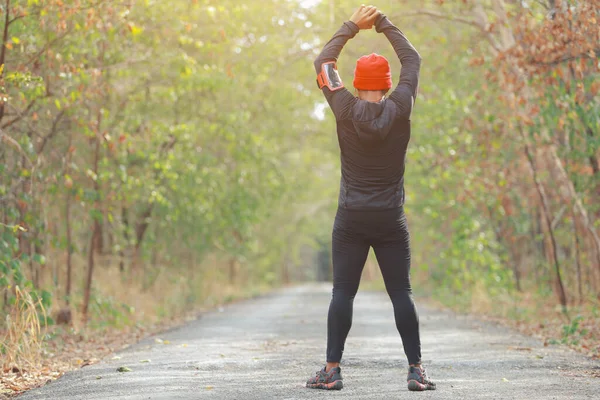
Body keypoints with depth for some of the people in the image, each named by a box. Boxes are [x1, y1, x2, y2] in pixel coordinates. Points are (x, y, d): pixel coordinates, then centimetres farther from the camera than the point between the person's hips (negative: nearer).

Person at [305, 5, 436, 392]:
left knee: (343, 292, 1)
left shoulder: (346, 110, -4)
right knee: (401, 293, 2)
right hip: (391, 219, 0)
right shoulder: (400, 109, -4)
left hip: (351, 218, 0)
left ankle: (332, 370, -1)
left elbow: (323, 63, 10)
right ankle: (417, 369, 0)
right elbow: (413, 60, 11)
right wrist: (385, 24, 18)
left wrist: (352, 26, 17)